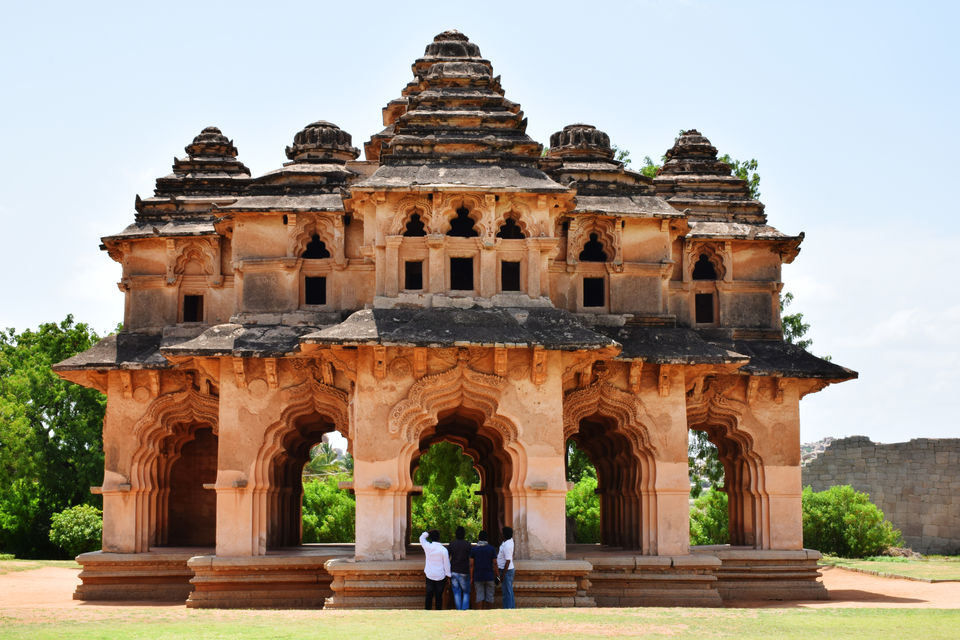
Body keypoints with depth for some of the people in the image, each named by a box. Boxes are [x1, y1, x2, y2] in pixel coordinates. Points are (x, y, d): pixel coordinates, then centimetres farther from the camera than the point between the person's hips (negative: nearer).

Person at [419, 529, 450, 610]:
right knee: (439, 596, 6)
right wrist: (448, 575, 3)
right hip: (440, 576, -2)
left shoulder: (427, 546, -7)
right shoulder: (443, 549, -13)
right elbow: (447, 564, -7)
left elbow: (422, 538, 15)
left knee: (429, 595, 8)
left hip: (429, 575, 2)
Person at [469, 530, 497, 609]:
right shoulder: (492, 549, -2)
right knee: (489, 596, 5)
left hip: (478, 577, 0)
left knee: (479, 596, 2)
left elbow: (471, 565, -2)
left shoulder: (473, 549, 0)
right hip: (489, 576, 0)